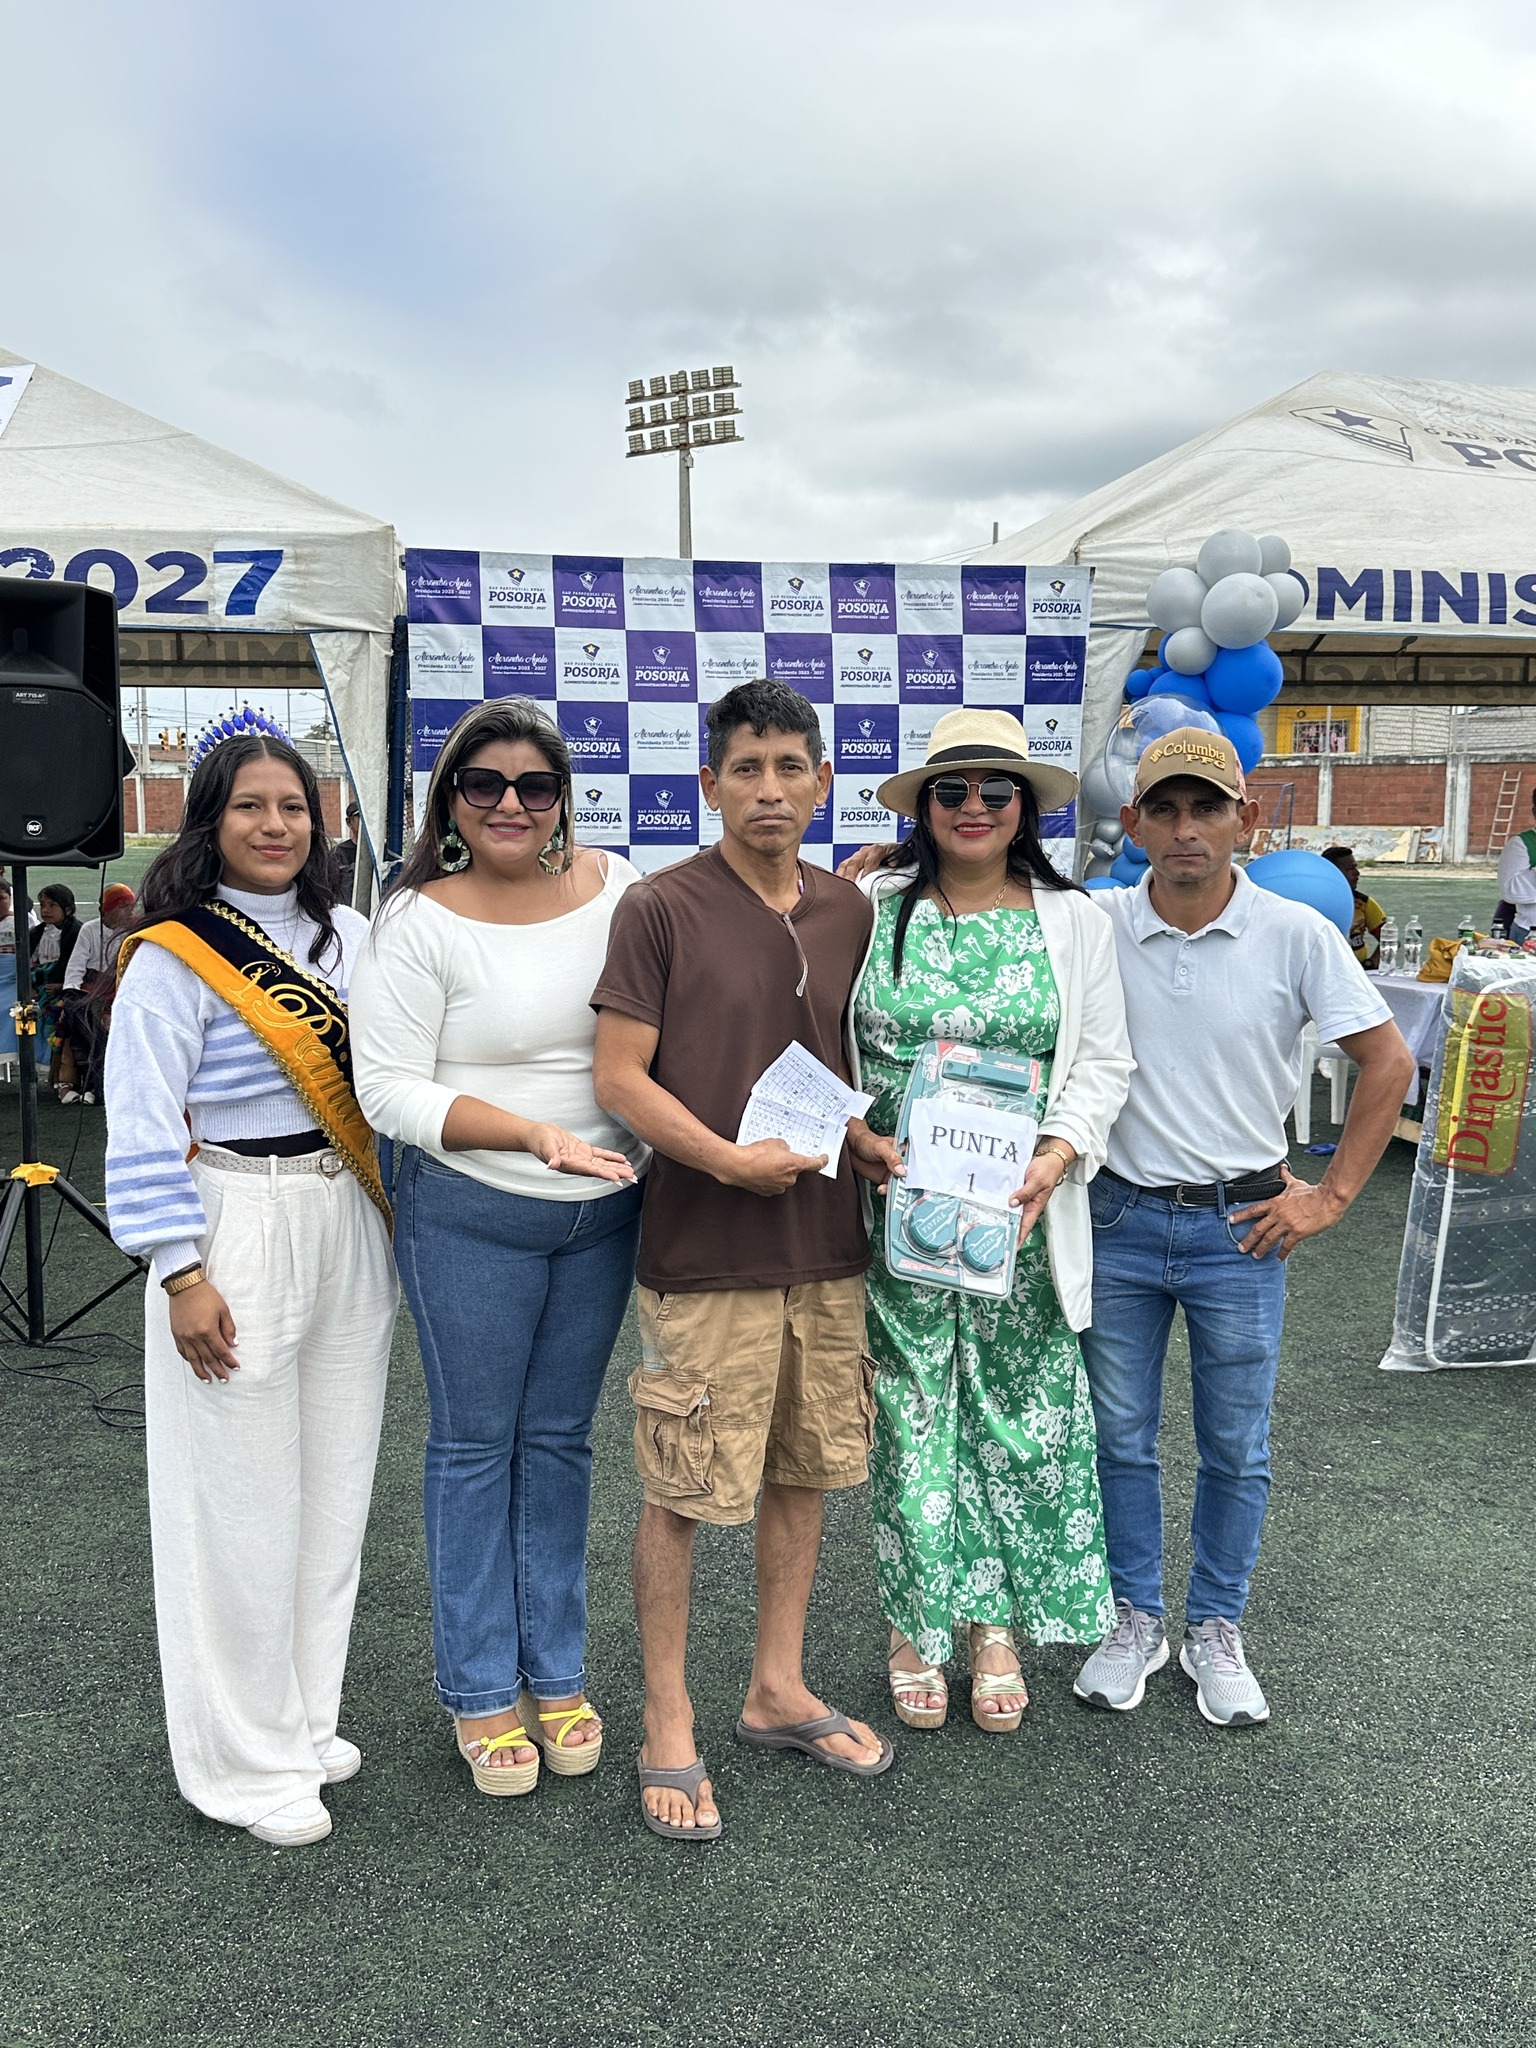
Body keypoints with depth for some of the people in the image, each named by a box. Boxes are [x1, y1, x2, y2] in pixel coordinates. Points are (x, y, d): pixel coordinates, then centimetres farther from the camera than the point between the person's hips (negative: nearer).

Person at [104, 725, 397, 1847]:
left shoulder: (349, 936, 7)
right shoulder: (172, 957, -9)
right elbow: (143, 1129, -12)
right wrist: (183, 1275, -16)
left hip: (350, 1229, 6)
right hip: (237, 1234, -6)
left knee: (335, 1483, 14)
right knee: (241, 1503, 3)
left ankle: (306, 1719, 33)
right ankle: (247, 1762, 21)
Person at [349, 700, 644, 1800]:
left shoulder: (617, 885, 1)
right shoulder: (421, 921, -11)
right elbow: (390, 1088, -14)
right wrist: (534, 1133, -24)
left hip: (604, 1212, 4)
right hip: (471, 1218, -3)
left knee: (559, 1439, 15)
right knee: (476, 1446, 9)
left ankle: (558, 1673, 31)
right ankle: (481, 1691, 27)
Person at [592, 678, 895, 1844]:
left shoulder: (848, 914, 8)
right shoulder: (663, 909, -8)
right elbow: (619, 1076, -10)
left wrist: (869, 1140, 0)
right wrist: (729, 1159, -21)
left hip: (825, 1239, 6)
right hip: (704, 1249, -5)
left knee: (805, 1470, 16)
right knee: (684, 1489, 4)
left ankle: (779, 1691, 35)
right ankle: (669, 1727, 22)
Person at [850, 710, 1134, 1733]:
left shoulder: (1074, 918, 6)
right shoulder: (873, 907, 3)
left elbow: (1103, 1060, 4)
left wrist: (1056, 1159, -11)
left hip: (1022, 1214, 1)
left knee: (1020, 1409, 9)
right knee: (911, 1409, 6)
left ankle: (995, 1622, 28)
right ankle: (918, 1621, 25)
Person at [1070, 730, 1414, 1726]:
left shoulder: (1296, 934, -8)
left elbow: (1389, 1061, -1)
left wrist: (1331, 1195, -4)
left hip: (1242, 1227, -1)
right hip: (1120, 1221, 1)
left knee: (1238, 1450, 11)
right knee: (1121, 1439, 12)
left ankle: (1217, 1630, 31)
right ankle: (1136, 1617, 32)